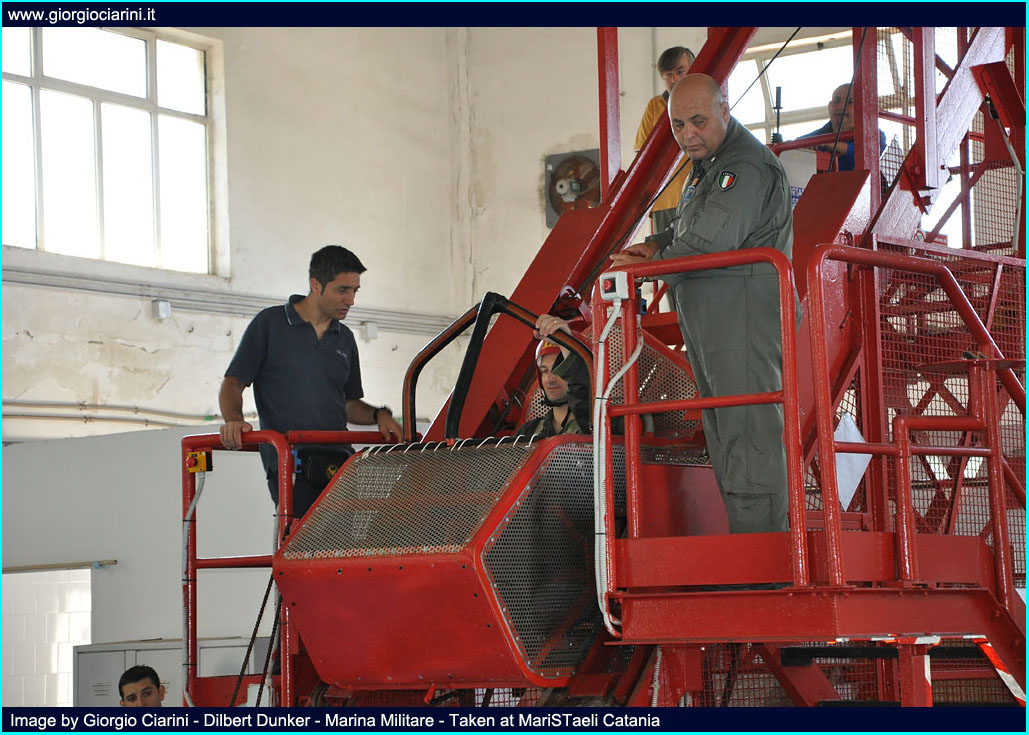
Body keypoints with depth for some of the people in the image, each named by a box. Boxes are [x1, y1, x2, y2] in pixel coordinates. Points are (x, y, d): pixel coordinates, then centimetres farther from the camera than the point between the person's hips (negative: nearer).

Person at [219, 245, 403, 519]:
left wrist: (378, 415, 7)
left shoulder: (344, 339, 20)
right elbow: (232, 384, 3)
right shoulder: (270, 324, 4)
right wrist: (233, 421, -16)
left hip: (338, 458, 5)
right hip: (287, 457, -5)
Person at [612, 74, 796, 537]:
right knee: (723, 431, 14)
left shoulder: (748, 167, -15)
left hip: (743, 318, -11)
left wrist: (650, 264, -5)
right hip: (710, 321, 11)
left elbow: (707, 242, -21)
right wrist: (658, 245, 8)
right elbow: (691, 234, 30)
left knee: (747, 434, -12)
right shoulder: (708, 164, 20)